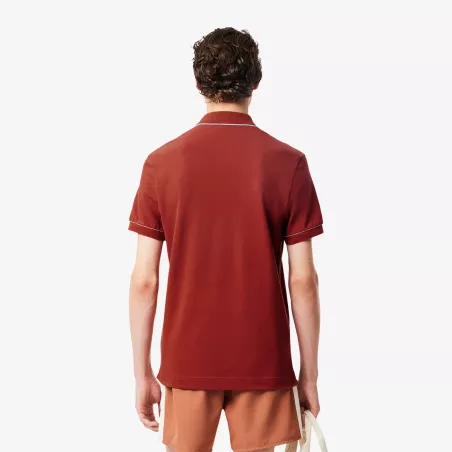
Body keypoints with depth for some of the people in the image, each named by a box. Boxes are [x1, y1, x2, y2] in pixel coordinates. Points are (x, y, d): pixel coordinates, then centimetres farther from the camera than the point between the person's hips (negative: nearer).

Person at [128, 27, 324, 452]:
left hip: (188, 360, 1)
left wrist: (142, 372, 5)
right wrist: (309, 372, 4)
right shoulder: (287, 163, -7)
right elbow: (303, 279, -6)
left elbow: (144, 280, -5)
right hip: (262, 362, -1)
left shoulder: (161, 163, -5)